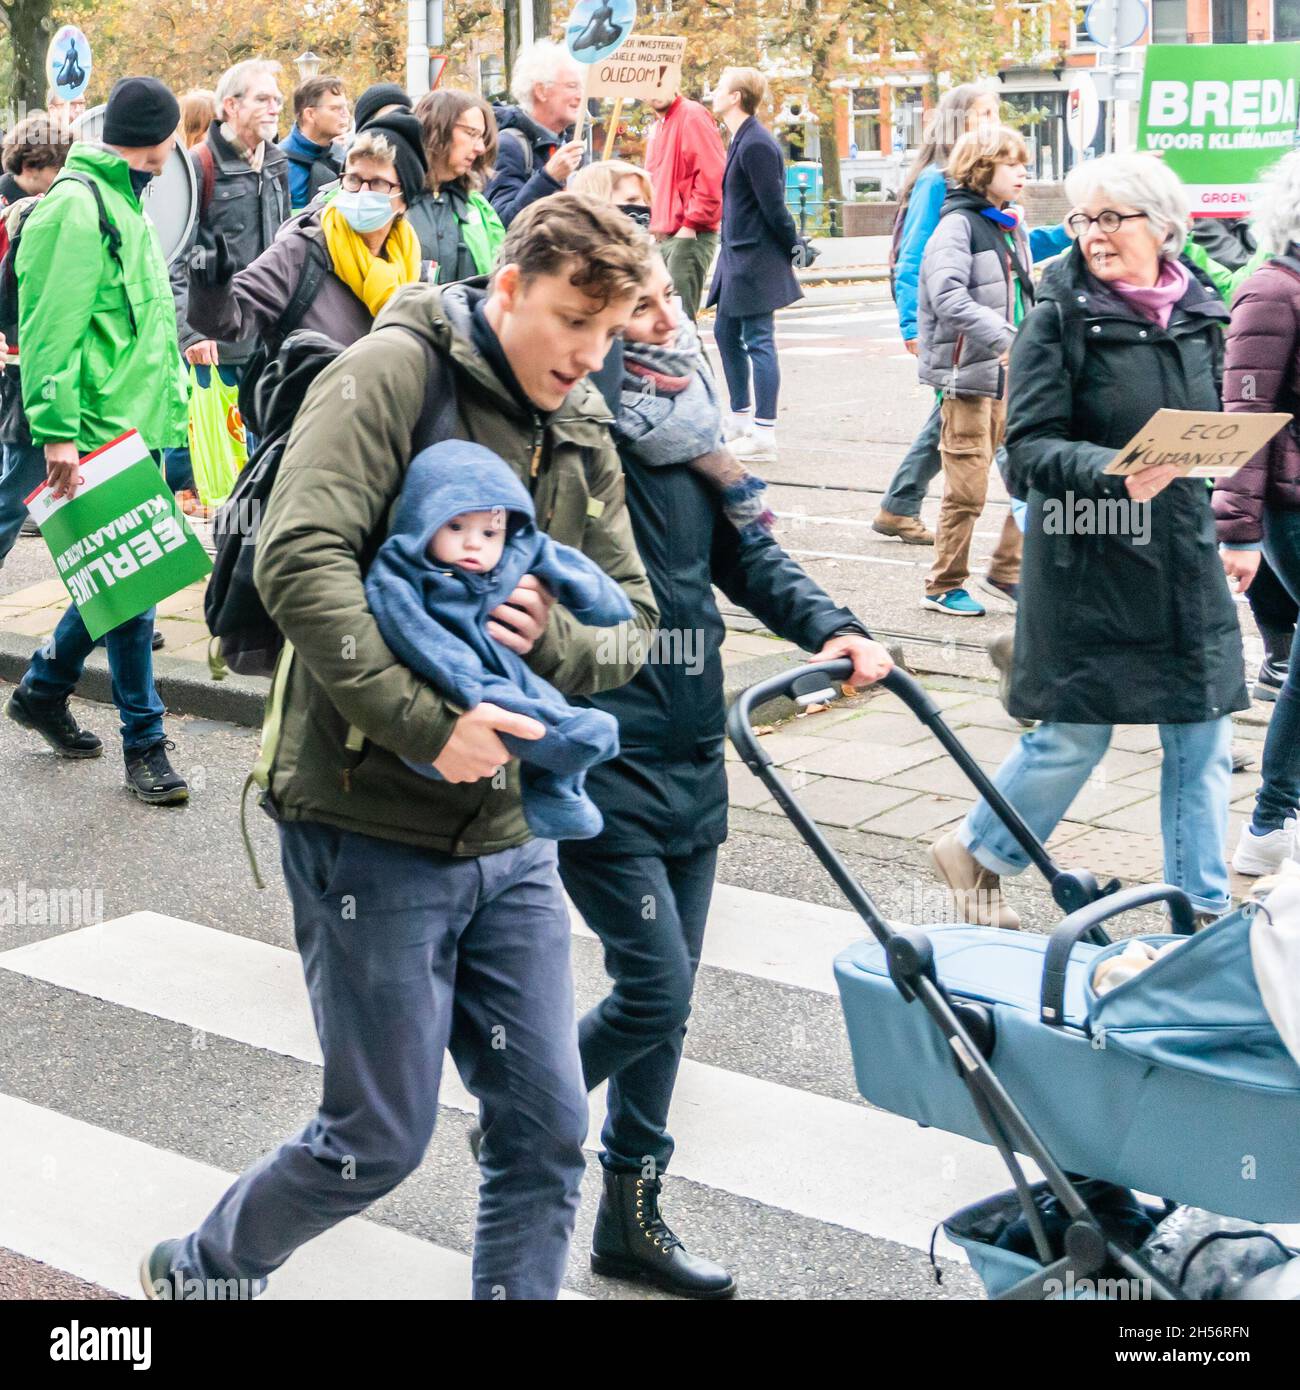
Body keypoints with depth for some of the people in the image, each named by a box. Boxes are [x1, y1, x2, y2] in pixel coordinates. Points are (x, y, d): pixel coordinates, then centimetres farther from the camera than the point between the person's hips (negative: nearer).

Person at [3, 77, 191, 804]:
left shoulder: (125, 202, 17)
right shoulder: (76, 204, -14)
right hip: (101, 427, -9)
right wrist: (59, 432, -23)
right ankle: (144, 741, 4)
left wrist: (167, 401, 24)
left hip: (139, 421, 9)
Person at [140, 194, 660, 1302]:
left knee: (547, 1130, 7)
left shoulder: (583, 435, 11)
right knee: (381, 1138, 5)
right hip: (372, 826, -7)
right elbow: (301, 561, -24)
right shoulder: (396, 370, -12)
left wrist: (558, 642, -12)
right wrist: (425, 721, -28)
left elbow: (635, 623, 11)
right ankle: (201, 1270, 32)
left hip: (510, 833, 7)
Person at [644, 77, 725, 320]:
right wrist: (656, 223, 13)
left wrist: (692, 223, -17)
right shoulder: (657, 126, 18)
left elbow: (713, 176, -17)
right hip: (664, 235, 9)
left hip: (691, 235, -9)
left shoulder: (692, 115, -9)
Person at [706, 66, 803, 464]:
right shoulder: (741, 140, 14)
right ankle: (741, 422, 27)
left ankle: (764, 435, -3)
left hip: (756, 259, -10)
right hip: (737, 256, 10)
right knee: (726, 333, 17)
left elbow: (773, 207, -18)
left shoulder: (756, 144, -19)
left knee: (758, 342, -6)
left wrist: (794, 249, -9)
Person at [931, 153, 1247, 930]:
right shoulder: (1060, 317, -9)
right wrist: (1114, 473, -30)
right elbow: (1028, 446, -14)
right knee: (1078, 734, 2)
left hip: (1184, 558, 5)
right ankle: (976, 855, 27)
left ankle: (1204, 910, 20)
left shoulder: (1199, 314, 7)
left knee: (1204, 740, 7)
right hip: (1087, 561, -5)